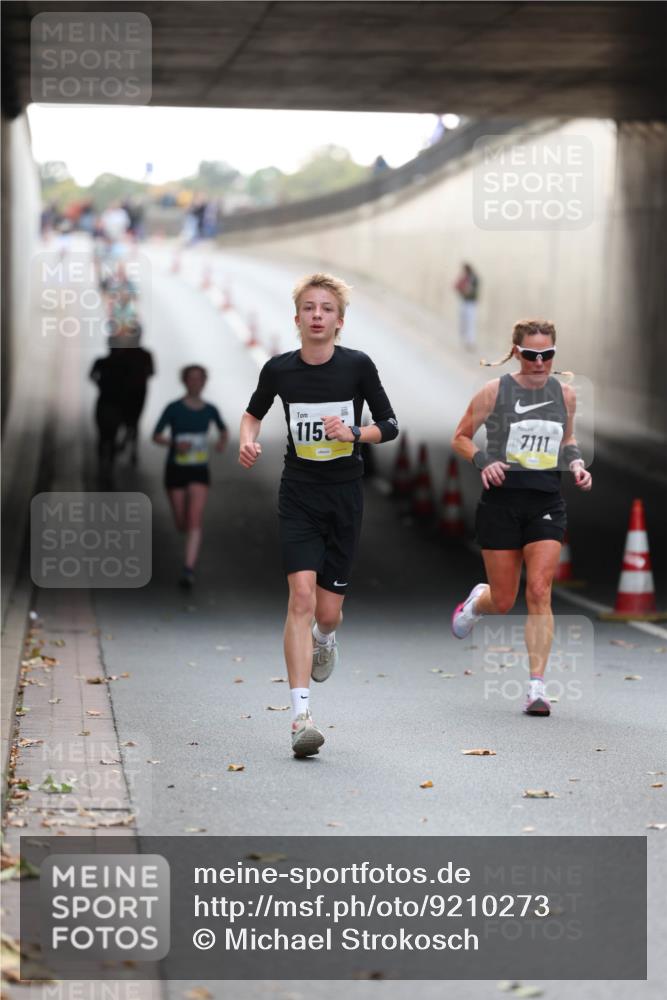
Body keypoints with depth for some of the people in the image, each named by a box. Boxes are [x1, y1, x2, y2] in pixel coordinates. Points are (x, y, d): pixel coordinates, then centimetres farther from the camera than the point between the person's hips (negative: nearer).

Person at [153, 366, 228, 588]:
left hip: (199, 471, 1)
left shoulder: (210, 410, 1)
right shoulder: (174, 408, -9)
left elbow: (223, 429, 21)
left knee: (195, 521, -18)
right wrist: (175, 443, -27)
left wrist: (223, 441, -3)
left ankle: (189, 570, -24)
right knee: (181, 524, 10)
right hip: (176, 470, -1)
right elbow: (155, 436, -8)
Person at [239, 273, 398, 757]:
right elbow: (254, 412, 16)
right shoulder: (279, 369, -4)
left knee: (327, 612, 3)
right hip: (298, 494, 0)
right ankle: (301, 714, -18)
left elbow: (390, 425, 1)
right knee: (301, 594, -16)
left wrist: (353, 433, -17)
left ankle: (324, 639, 44)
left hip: (345, 496, 0)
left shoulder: (358, 365, -7)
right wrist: (248, 441, -4)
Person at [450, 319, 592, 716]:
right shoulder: (494, 391, -3)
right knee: (503, 602, 5)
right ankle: (477, 601, 44)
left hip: (547, 501, 2)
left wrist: (577, 464, 3)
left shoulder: (565, 394, 7)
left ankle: (537, 685, -9)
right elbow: (461, 437, 5)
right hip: (502, 500, -2)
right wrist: (483, 461, -14)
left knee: (539, 591, -12)